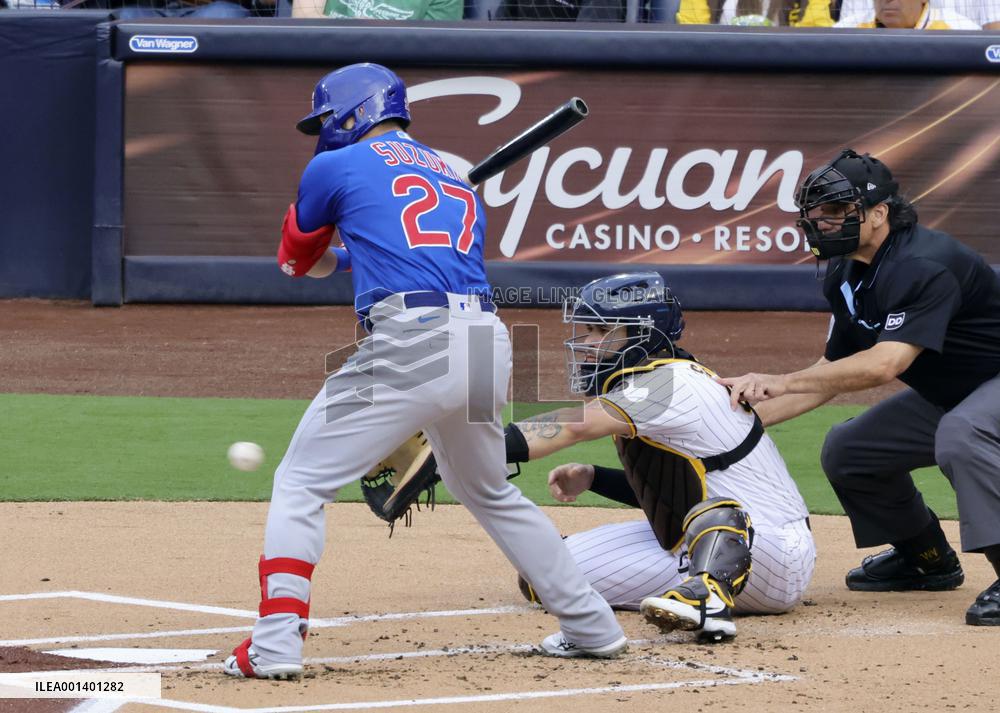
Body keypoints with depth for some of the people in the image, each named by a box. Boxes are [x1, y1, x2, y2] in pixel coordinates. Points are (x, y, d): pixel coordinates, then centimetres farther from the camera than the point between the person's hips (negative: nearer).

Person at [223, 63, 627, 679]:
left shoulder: (338, 167, 11)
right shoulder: (456, 178, 27)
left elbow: (298, 260, 26)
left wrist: (336, 256, 48)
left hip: (410, 342, -6)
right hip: (489, 343, 6)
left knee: (301, 484, 2)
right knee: (491, 493, 28)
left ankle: (276, 644, -13)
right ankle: (591, 627, 30)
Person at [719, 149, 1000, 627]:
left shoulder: (925, 265, -30)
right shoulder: (845, 277, 1)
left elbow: (885, 364, -40)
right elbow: (833, 372, 7)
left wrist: (780, 383, -41)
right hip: (945, 397, 10)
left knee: (960, 433, -39)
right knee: (846, 450, 7)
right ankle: (925, 557, 26)